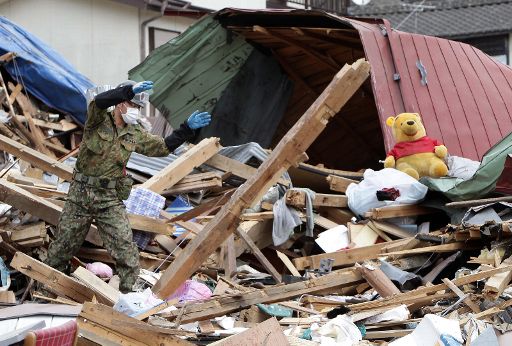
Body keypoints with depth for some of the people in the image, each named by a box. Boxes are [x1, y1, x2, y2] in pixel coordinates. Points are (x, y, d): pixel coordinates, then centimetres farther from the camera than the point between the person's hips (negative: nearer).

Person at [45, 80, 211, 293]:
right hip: (81, 192, -2)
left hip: (111, 198, 3)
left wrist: (187, 129, 0)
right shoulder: (99, 120, -8)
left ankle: (128, 292, 1)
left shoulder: (135, 134, 6)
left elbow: (163, 147, 10)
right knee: (64, 243, 12)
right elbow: (99, 102, -30)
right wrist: (130, 91, -41)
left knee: (125, 249, -8)